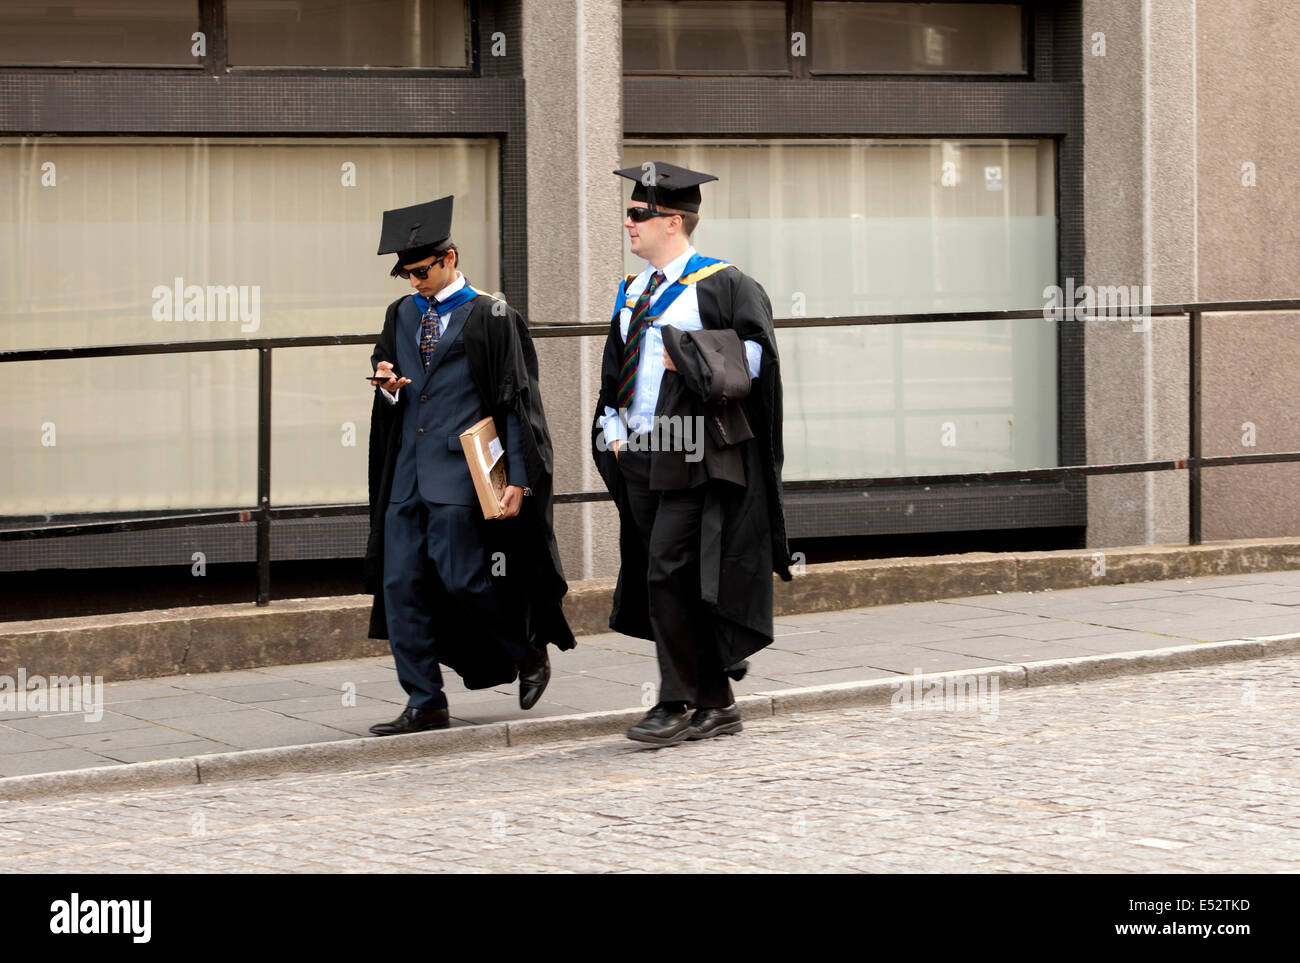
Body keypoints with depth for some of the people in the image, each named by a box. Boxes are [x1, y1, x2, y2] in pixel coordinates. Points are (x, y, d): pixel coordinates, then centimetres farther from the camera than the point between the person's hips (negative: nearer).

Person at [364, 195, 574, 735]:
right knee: (401, 586, 0)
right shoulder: (401, 316, 14)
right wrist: (387, 386, -2)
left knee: (462, 578, -9)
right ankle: (425, 704, 7)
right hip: (407, 474, 6)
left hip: (460, 475, -6)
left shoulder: (491, 319, -3)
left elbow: (517, 403, -5)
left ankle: (530, 650, 18)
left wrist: (518, 480, -12)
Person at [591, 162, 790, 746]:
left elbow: (757, 354, -12)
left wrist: (692, 357, -18)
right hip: (639, 457, 8)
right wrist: (613, 429, 11)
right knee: (664, 579, 8)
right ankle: (716, 704, 16)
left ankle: (677, 706, -6)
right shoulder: (633, 292, 17)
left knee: (670, 573, -13)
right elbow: (615, 369, 24)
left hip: (692, 455, -8)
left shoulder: (721, 285, -5)